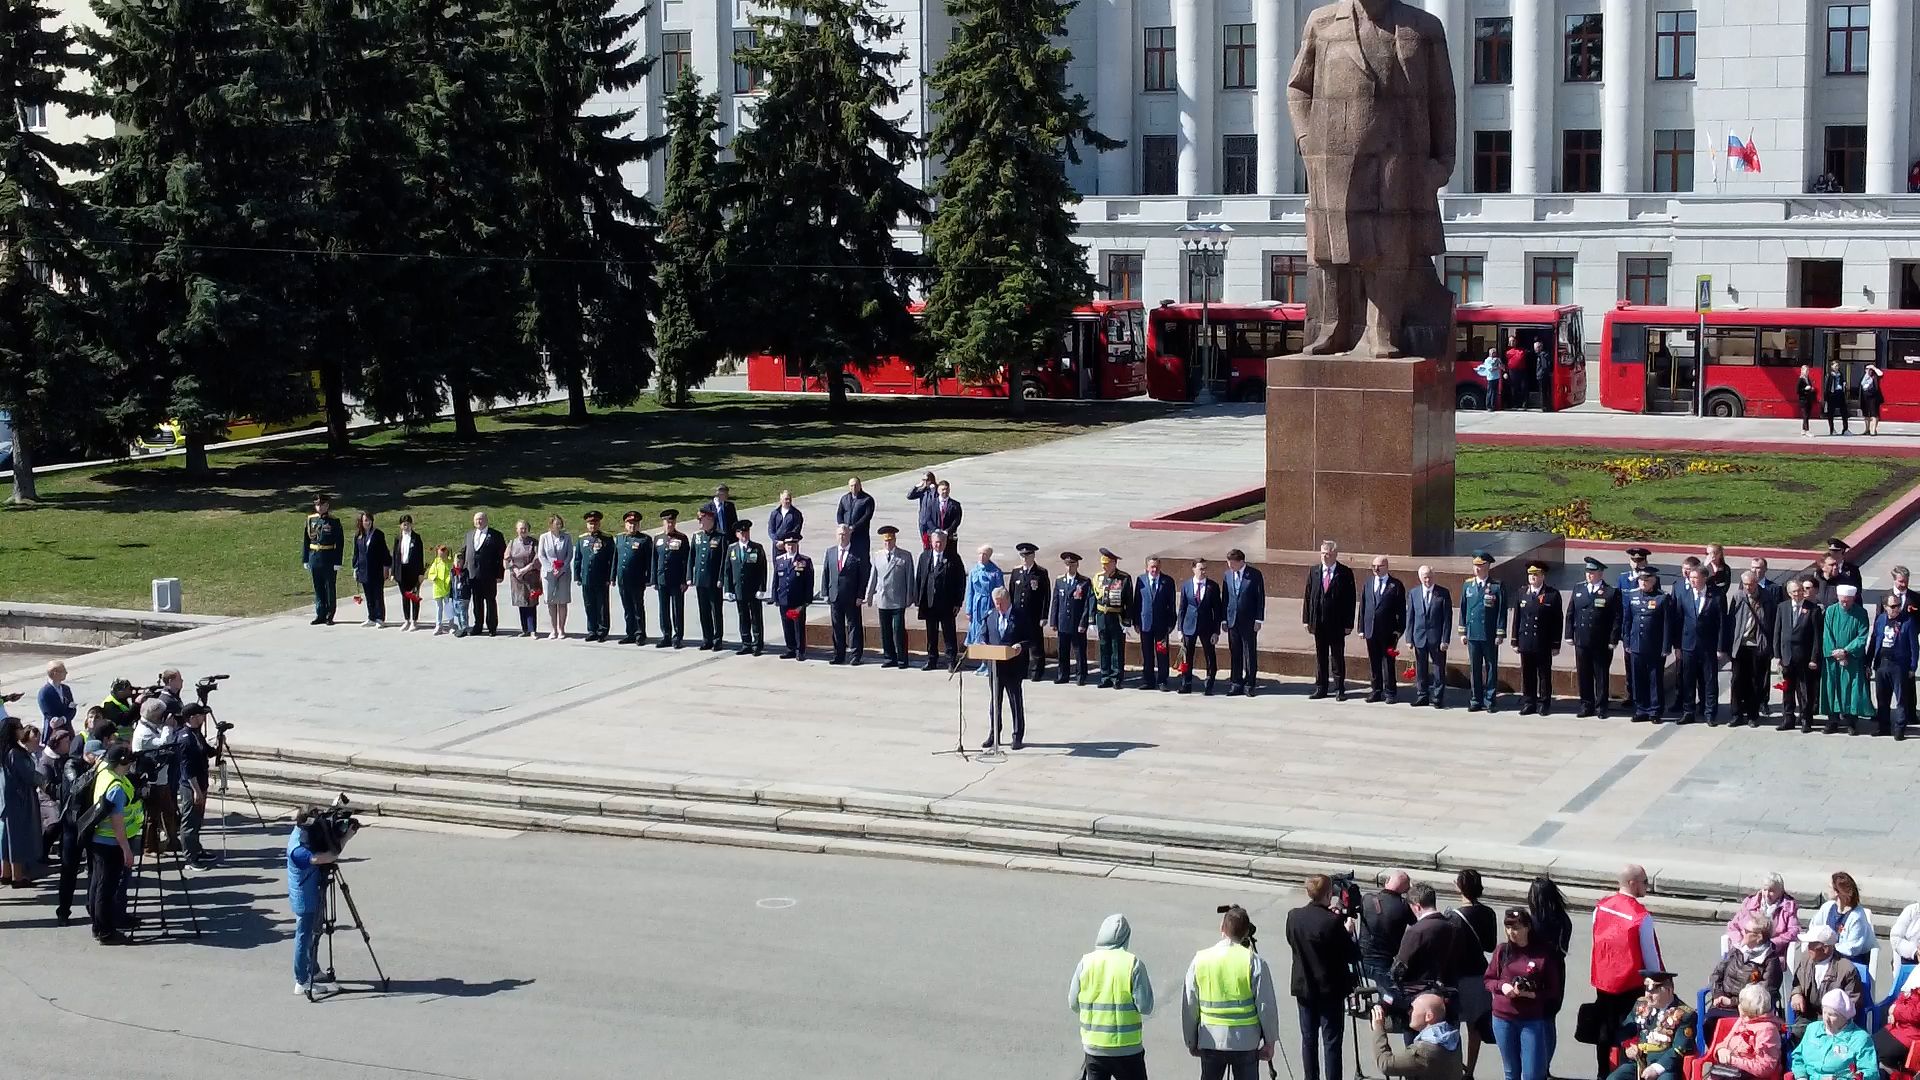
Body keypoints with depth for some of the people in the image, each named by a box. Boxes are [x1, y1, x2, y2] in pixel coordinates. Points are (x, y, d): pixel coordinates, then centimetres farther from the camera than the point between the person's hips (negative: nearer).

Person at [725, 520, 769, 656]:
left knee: (756, 619, 2)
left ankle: (758, 645, 8)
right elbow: (728, 571, 8)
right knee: (743, 618, 8)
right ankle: (746, 644, 15)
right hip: (739, 590, 3)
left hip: (754, 590, -3)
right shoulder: (731, 549, 7)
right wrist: (729, 589, 1)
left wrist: (761, 589, -11)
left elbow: (763, 570, -4)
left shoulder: (757, 548, -2)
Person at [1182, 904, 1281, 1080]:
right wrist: (1269, 1041, 4)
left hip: (1210, 1041, 2)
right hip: (1246, 1043, -2)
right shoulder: (1254, 962, -11)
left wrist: (1191, 1041, 14)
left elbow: (1189, 1006, 2)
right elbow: (1266, 1006, -8)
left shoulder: (1200, 959, -3)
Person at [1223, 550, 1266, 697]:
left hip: (1248, 621, -4)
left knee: (1250, 654, 1)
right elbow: (1225, 597, 11)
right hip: (1232, 619, 4)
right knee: (1234, 654, 7)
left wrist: (1258, 619, -9)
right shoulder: (1228, 574, 7)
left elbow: (1261, 597, -4)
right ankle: (1236, 683, 14)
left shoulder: (1254, 574, -5)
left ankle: (1249, 684, 7)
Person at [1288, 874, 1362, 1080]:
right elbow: (1353, 955, -15)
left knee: (1308, 1039, 15)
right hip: (1330, 990, -5)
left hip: (1304, 988, 5)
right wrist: (1348, 931, 3)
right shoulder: (1332, 922, -21)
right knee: (1331, 1041, 1)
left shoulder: (1293, 916, -5)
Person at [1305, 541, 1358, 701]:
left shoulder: (1345, 573, -4)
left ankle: (1339, 689, 10)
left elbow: (1350, 599, -5)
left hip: (1337, 623, -3)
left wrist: (1348, 623, -9)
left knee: (1338, 657, 3)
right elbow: (1308, 596, 8)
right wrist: (1307, 620, 2)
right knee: (1320, 656, 10)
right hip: (1318, 622, 3)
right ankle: (1321, 688, 17)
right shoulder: (1313, 572, 7)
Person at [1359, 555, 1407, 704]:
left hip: (1388, 630, -4)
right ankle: (1376, 690, 16)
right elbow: (1363, 607, 12)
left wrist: (1399, 629, -9)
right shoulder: (1368, 583, 11)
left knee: (1389, 662, 0)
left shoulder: (1395, 585, -1)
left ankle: (1390, 692, 6)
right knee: (1373, 663, 8)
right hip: (1371, 629, 4)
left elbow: (1401, 609, -2)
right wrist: (1362, 628, 6)